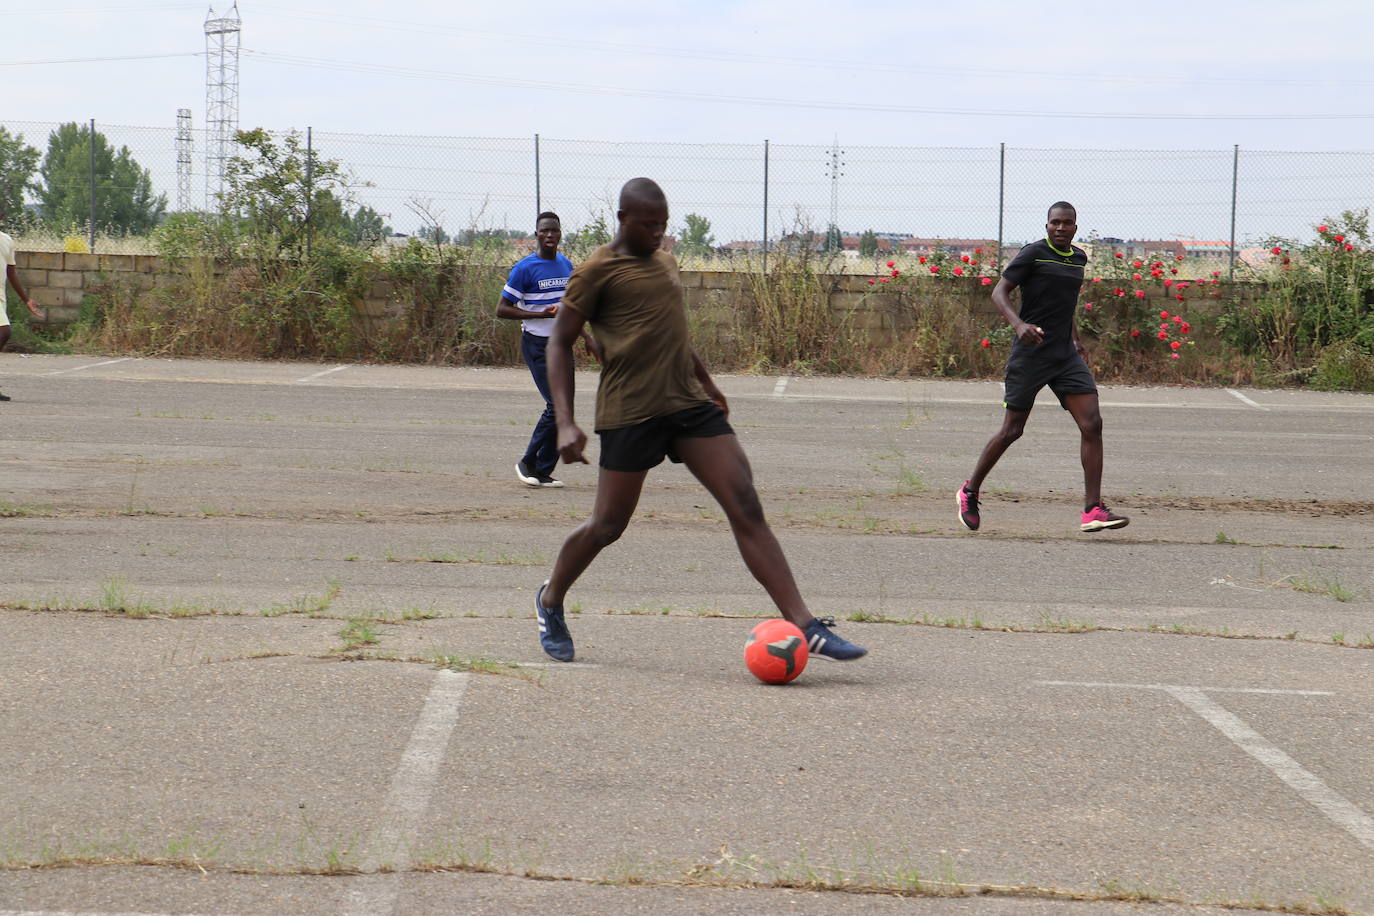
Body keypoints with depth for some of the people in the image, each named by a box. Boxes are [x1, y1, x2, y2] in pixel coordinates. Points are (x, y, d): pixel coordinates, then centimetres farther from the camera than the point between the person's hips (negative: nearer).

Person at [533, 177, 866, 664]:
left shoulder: (665, 262, 17)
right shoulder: (597, 271, -5)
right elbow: (560, 343, -4)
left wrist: (706, 382, 38)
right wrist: (565, 423, -14)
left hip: (689, 404, 6)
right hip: (630, 410, -6)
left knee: (746, 507, -6)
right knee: (608, 525, 2)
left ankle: (805, 626, -11)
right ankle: (550, 600, 32)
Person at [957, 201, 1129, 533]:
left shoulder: (1078, 258, 12)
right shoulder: (1033, 254, -8)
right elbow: (999, 292, -11)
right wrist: (1019, 325, -28)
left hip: (1066, 356, 6)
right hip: (1030, 354, -6)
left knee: (1092, 424, -9)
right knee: (1012, 430, 1)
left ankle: (1092, 510, -9)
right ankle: (969, 492, 23)